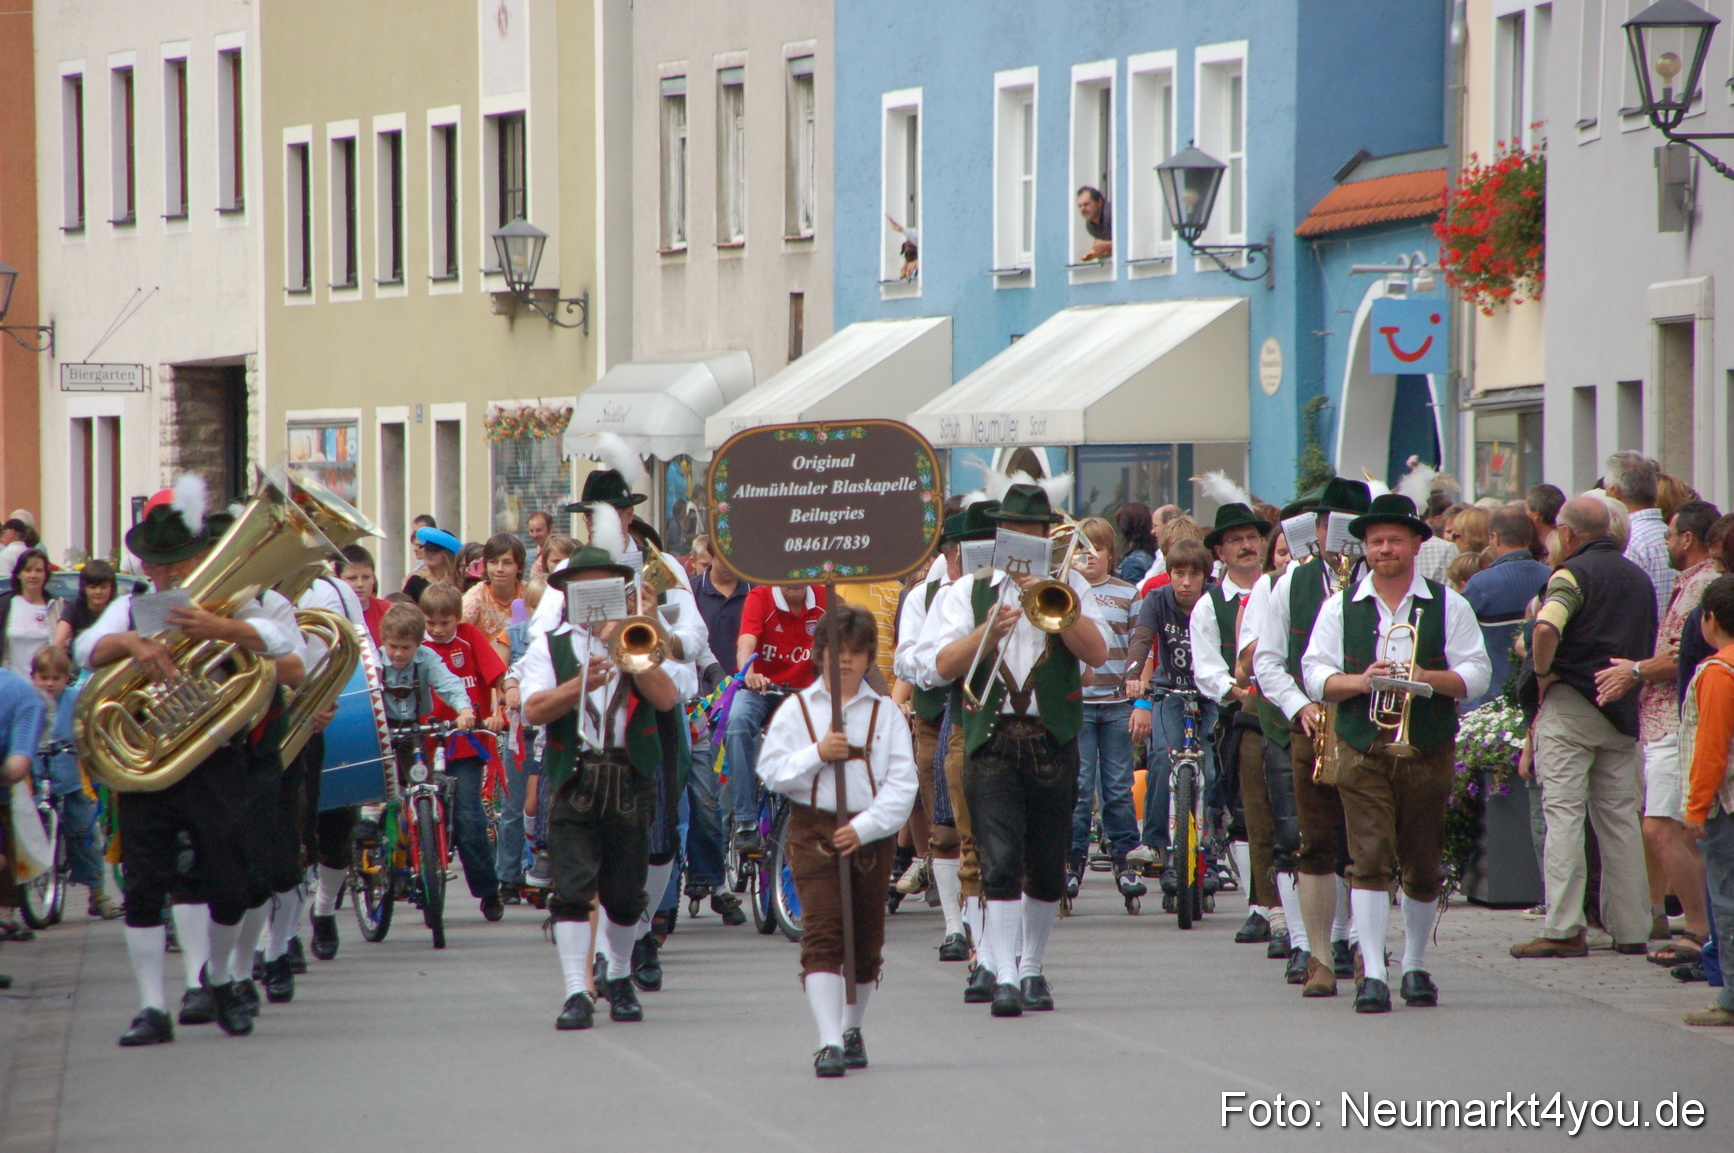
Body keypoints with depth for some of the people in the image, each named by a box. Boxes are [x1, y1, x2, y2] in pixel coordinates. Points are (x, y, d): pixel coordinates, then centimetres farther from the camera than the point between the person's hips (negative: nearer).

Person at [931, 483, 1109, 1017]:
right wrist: (989, 630, -16)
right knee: (1001, 860, -13)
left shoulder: (1068, 584, 10)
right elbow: (946, 665, 0)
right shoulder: (971, 589, 10)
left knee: (1048, 867, 6)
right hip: (991, 739, -1)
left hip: (1053, 738, 1)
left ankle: (1031, 967, 22)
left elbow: (1097, 653, -3)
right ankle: (1003, 976, -16)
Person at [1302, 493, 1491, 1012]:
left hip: (1429, 751, 0)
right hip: (1364, 753, 0)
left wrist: (1425, 679, -17)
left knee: (1423, 868, 6)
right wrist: (1359, 681, -15)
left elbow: (1476, 675, 1)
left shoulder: (1447, 605, 6)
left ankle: (1416, 966, 23)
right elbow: (1315, 674, 4)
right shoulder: (1341, 607, 8)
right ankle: (1372, 974, -13)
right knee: (1369, 861, -11)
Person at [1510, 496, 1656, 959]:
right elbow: (1649, 647, 23)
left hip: (1569, 706, -7)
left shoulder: (1573, 573, -9)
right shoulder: (1638, 578, 15)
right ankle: (1630, 928, 10)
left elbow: (1546, 629, -26)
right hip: (1623, 712, 7)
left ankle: (1564, 929, -12)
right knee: (1620, 818, 10)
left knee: (1563, 814, -7)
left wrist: (1543, 674, -12)